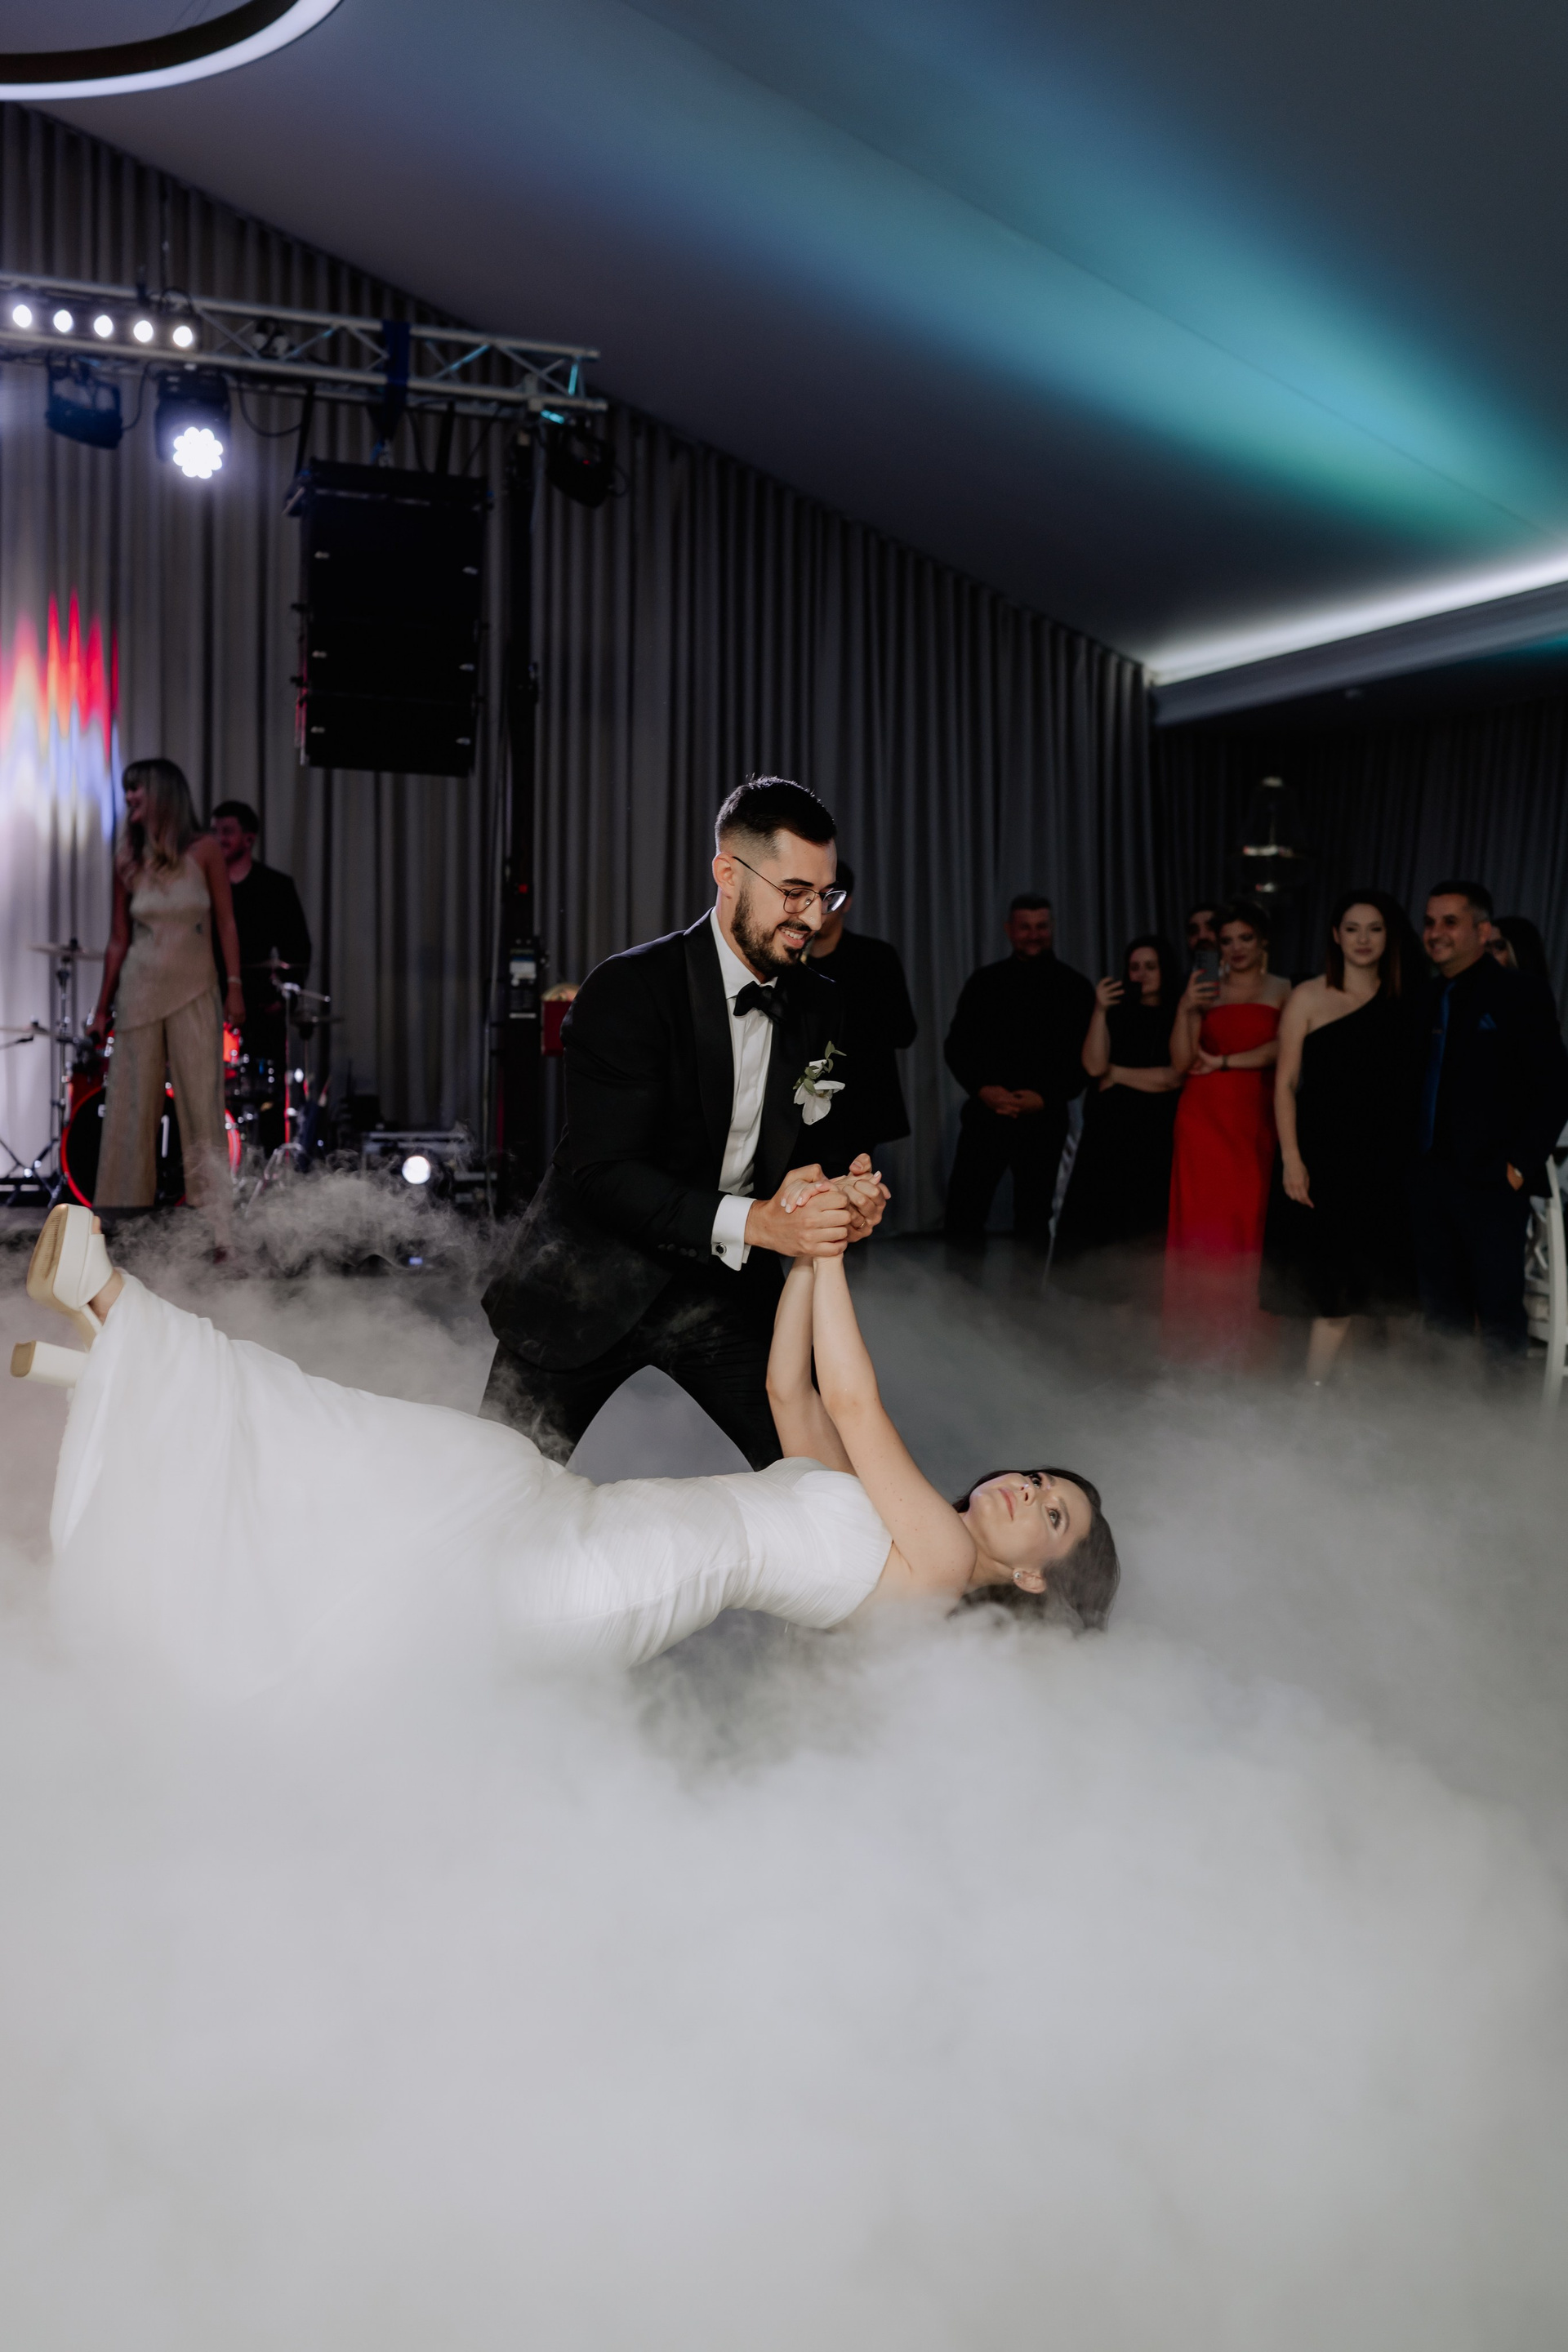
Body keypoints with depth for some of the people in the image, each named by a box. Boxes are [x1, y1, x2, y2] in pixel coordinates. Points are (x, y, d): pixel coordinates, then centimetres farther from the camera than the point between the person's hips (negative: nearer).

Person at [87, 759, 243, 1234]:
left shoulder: (204, 852, 0)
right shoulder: (128, 858, 7)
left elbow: (226, 924, 0)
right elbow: (119, 939, 9)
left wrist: (234, 990, -7)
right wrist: (102, 1008, 9)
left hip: (194, 990, -3)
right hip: (139, 991, 3)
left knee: (201, 1106, -4)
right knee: (132, 1109, 4)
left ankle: (213, 1225, -4)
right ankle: (124, 1221, 11)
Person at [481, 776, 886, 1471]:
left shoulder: (815, 1005, 1)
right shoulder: (629, 989, -19)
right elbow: (603, 1173, -26)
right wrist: (754, 1222, -36)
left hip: (726, 1283, 5)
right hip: (595, 1277, -4)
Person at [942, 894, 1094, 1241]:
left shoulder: (1075, 987, 4)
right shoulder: (984, 981, 8)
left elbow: (1085, 1056, 1)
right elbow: (956, 1046, 5)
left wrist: (1046, 1098, -12)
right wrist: (983, 1089, -12)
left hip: (1044, 1120, 0)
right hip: (986, 1115, 1)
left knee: (1034, 1222, 9)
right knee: (962, 1218, -3)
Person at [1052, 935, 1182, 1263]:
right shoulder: (1116, 1014, 8)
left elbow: (1174, 1077, -9)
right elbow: (1094, 1066, -5)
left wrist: (1117, 1074, -1)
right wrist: (1100, 1011, -12)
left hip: (1158, 1136, -2)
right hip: (1110, 1133, 2)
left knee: (1150, 1222, 0)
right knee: (1102, 1217, -2)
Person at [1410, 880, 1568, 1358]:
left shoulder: (1519, 995, -3)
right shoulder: (1427, 998, 15)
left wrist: (1519, 1164, -12)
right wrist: (1412, 1160, 5)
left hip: (1491, 1181, -6)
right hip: (1429, 1177, 6)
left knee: (1499, 1312, -5)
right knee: (1442, 1312, 11)